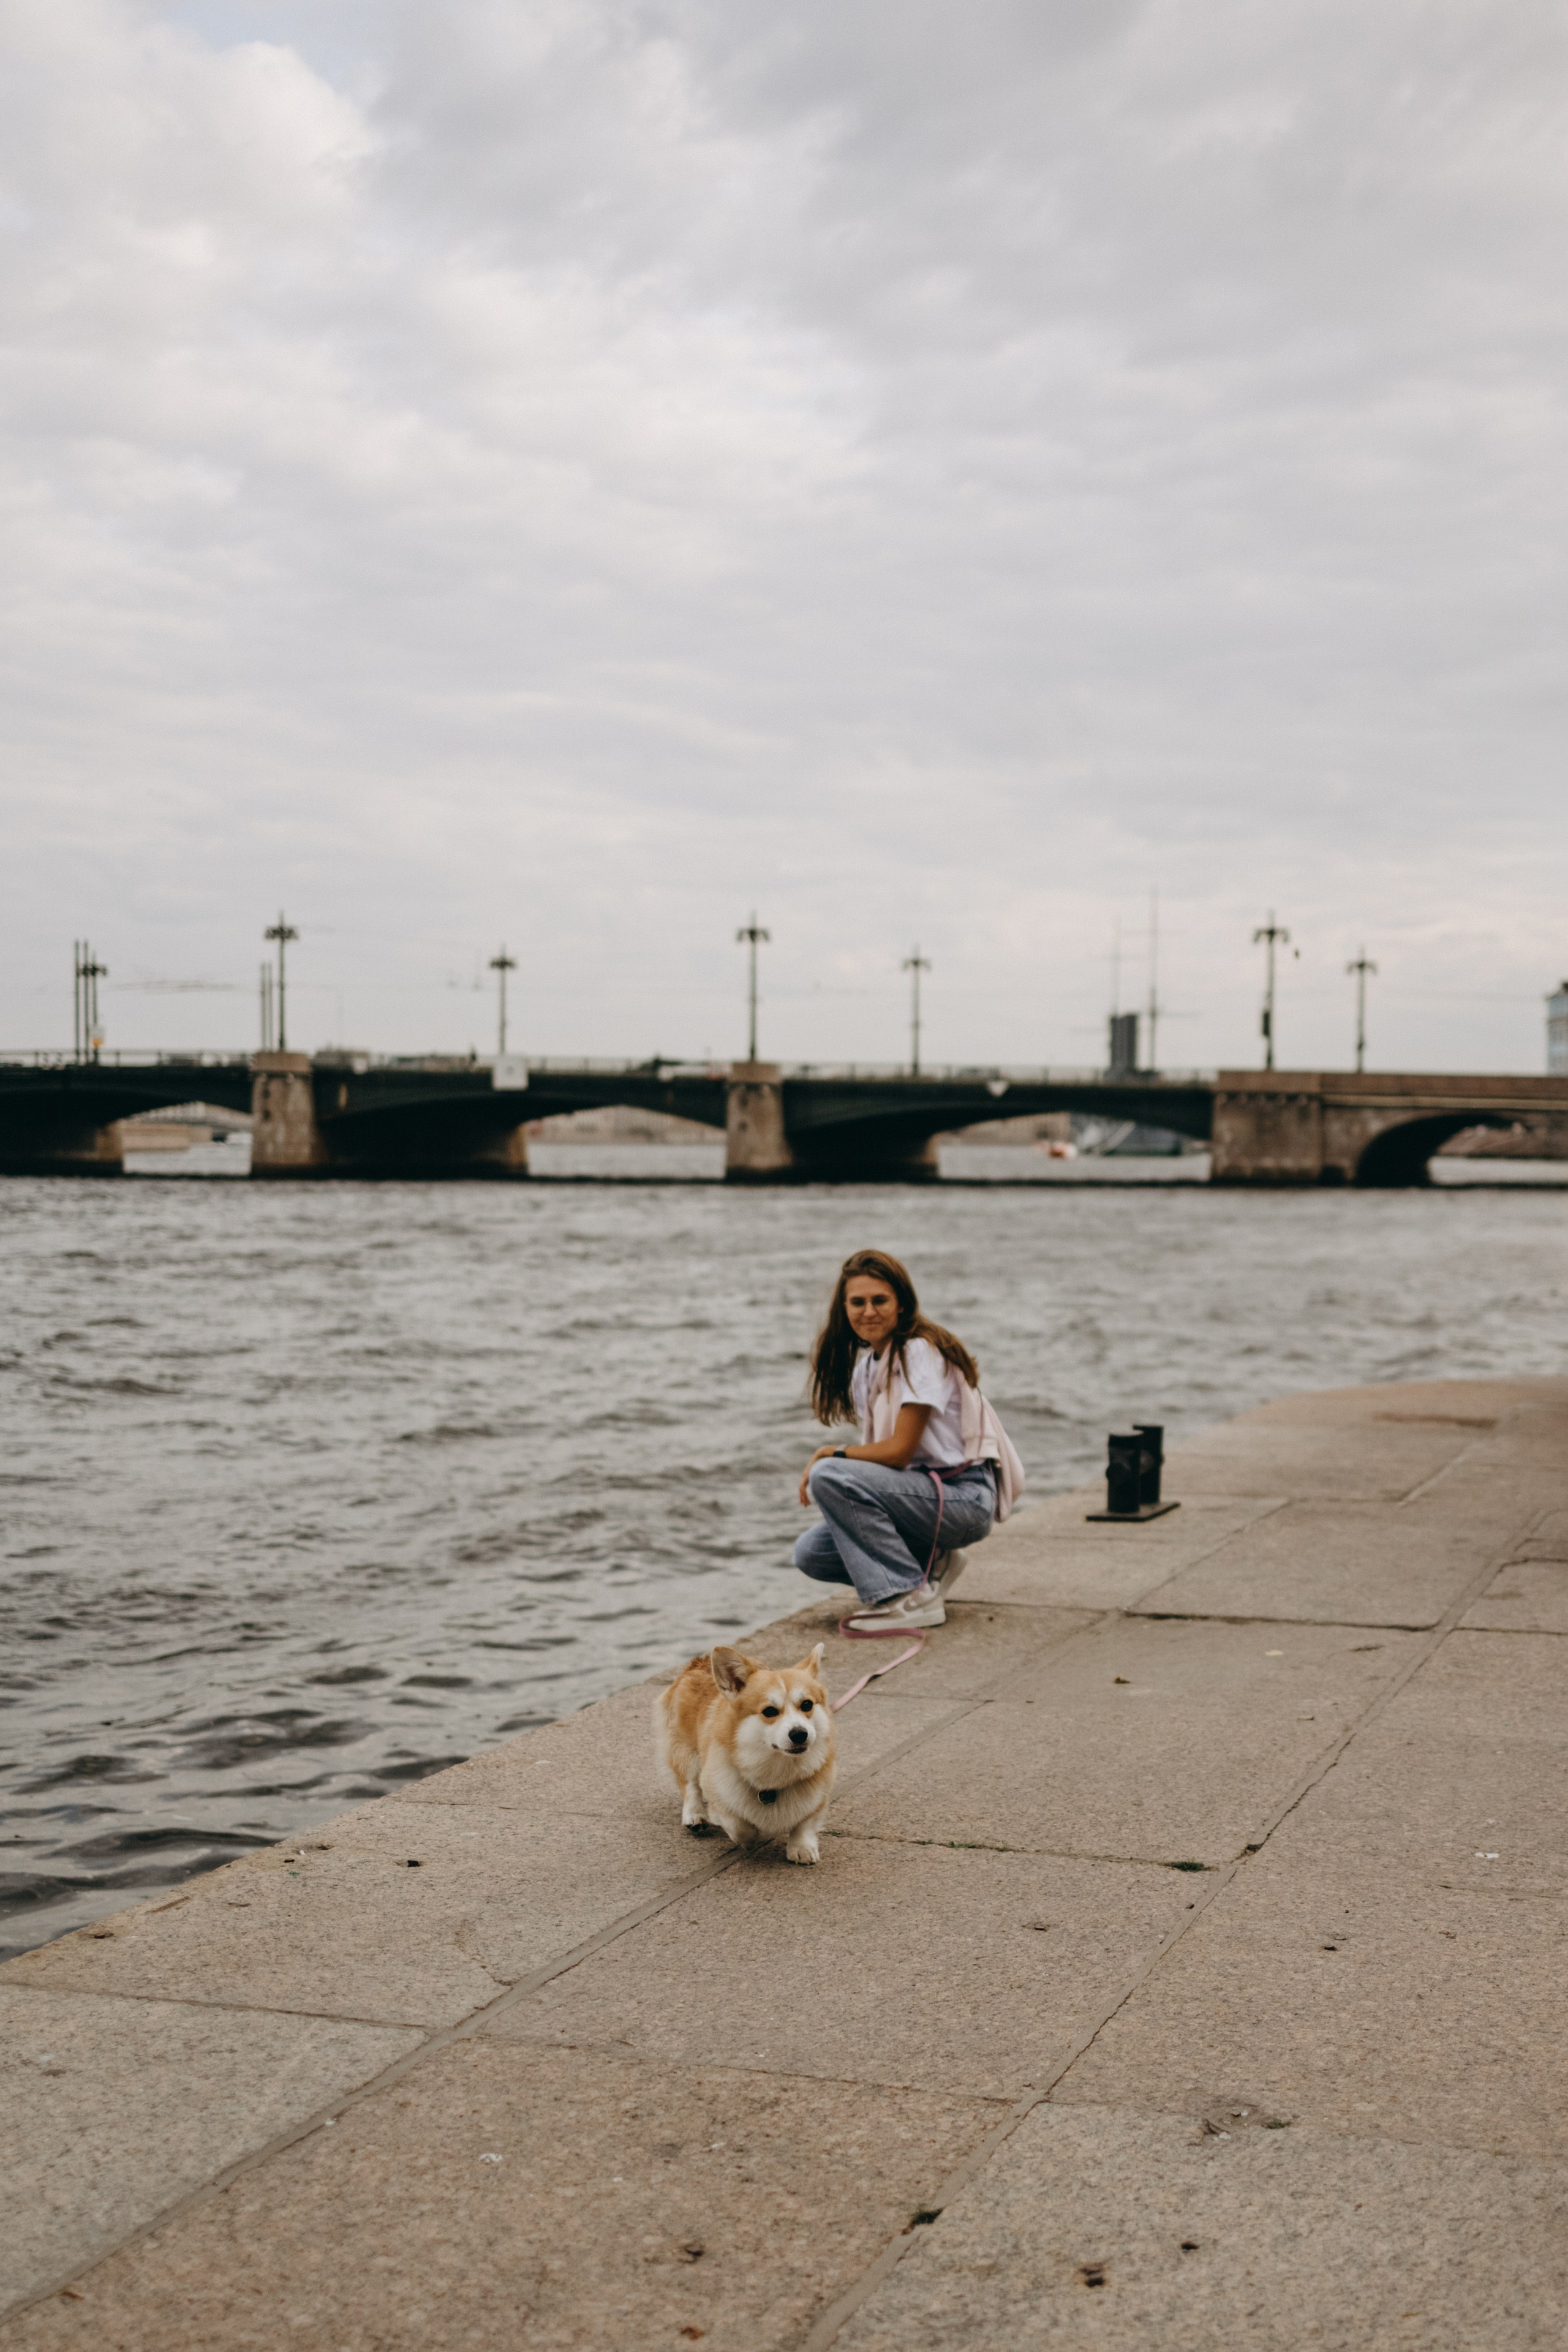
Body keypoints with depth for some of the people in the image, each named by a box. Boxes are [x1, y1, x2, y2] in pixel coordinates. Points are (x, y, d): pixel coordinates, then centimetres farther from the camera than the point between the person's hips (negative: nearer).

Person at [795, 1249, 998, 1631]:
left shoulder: (920, 1352, -15)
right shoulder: (867, 1360, 11)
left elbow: (900, 1451, -19)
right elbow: (881, 1448, 11)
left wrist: (830, 1454, -7)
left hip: (964, 1498, -9)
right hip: (921, 1489, 9)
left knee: (828, 1476, -25)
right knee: (810, 1553, -3)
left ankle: (912, 1596, -19)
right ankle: (930, 1564, 9)